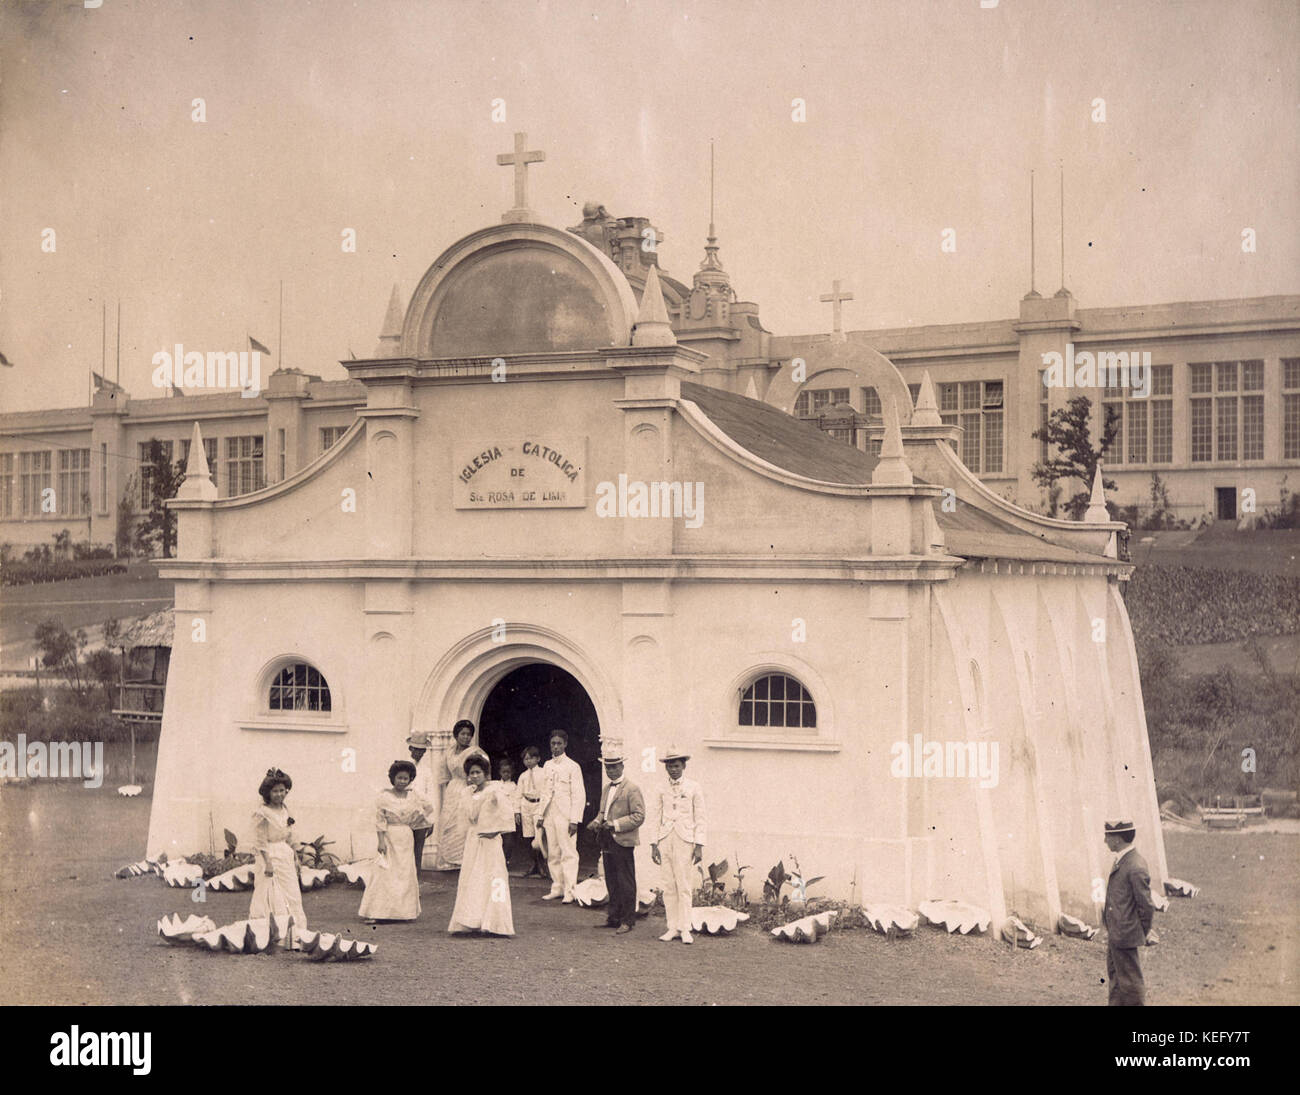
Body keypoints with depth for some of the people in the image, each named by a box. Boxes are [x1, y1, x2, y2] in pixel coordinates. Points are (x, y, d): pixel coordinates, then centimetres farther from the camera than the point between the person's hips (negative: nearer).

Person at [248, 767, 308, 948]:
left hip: (286, 858, 8)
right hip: (270, 858, -8)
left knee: (292, 897, 7)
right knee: (271, 899, -6)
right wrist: (267, 863, -19)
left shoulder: (285, 810, 11)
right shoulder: (262, 813, -12)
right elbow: (260, 841, -14)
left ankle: (294, 937, 12)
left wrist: (295, 858, 19)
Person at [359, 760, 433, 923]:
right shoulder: (384, 796, -6)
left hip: (407, 838, 4)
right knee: (384, 874, -8)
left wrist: (414, 823, 9)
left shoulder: (413, 796, 4)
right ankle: (372, 912, -8)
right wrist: (381, 841, -13)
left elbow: (429, 807, 18)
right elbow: (380, 820, -7)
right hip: (390, 838, -4)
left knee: (406, 874, 5)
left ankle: (405, 911, 13)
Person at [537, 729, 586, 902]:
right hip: (549, 816, 6)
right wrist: (540, 815, 13)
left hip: (565, 817, -6)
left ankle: (570, 891, -5)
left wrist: (574, 820, -13)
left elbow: (579, 795, -7)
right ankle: (557, 888, 14)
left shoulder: (572, 766, -4)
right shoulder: (547, 766, 14)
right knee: (552, 854, 6)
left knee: (568, 853, -7)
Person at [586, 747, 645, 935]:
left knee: (625, 883, -3)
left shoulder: (632, 789, -9)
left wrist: (616, 824, -20)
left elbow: (639, 816, -14)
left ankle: (627, 921, 3)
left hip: (623, 842, -8)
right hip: (607, 842, 8)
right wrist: (597, 821, 5)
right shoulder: (607, 788, 17)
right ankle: (613, 917, 20)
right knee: (611, 882, 13)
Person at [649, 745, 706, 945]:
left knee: (684, 887, -5)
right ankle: (673, 928, 9)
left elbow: (700, 818, 3)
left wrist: (699, 846, -3)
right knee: (668, 887, 2)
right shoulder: (661, 790, 10)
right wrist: (654, 844, 2)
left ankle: (685, 929, 1)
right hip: (665, 840, 2)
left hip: (685, 840, -2)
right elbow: (655, 818, 11)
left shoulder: (694, 788, 4)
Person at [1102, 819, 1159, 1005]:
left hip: (1125, 936, -10)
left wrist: (1144, 933, -7)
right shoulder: (1121, 861, 8)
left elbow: (1147, 905, -19)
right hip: (1115, 934, 10)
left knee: (1130, 982, 1)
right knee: (1115, 978, 20)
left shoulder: (1136, 867, -23)